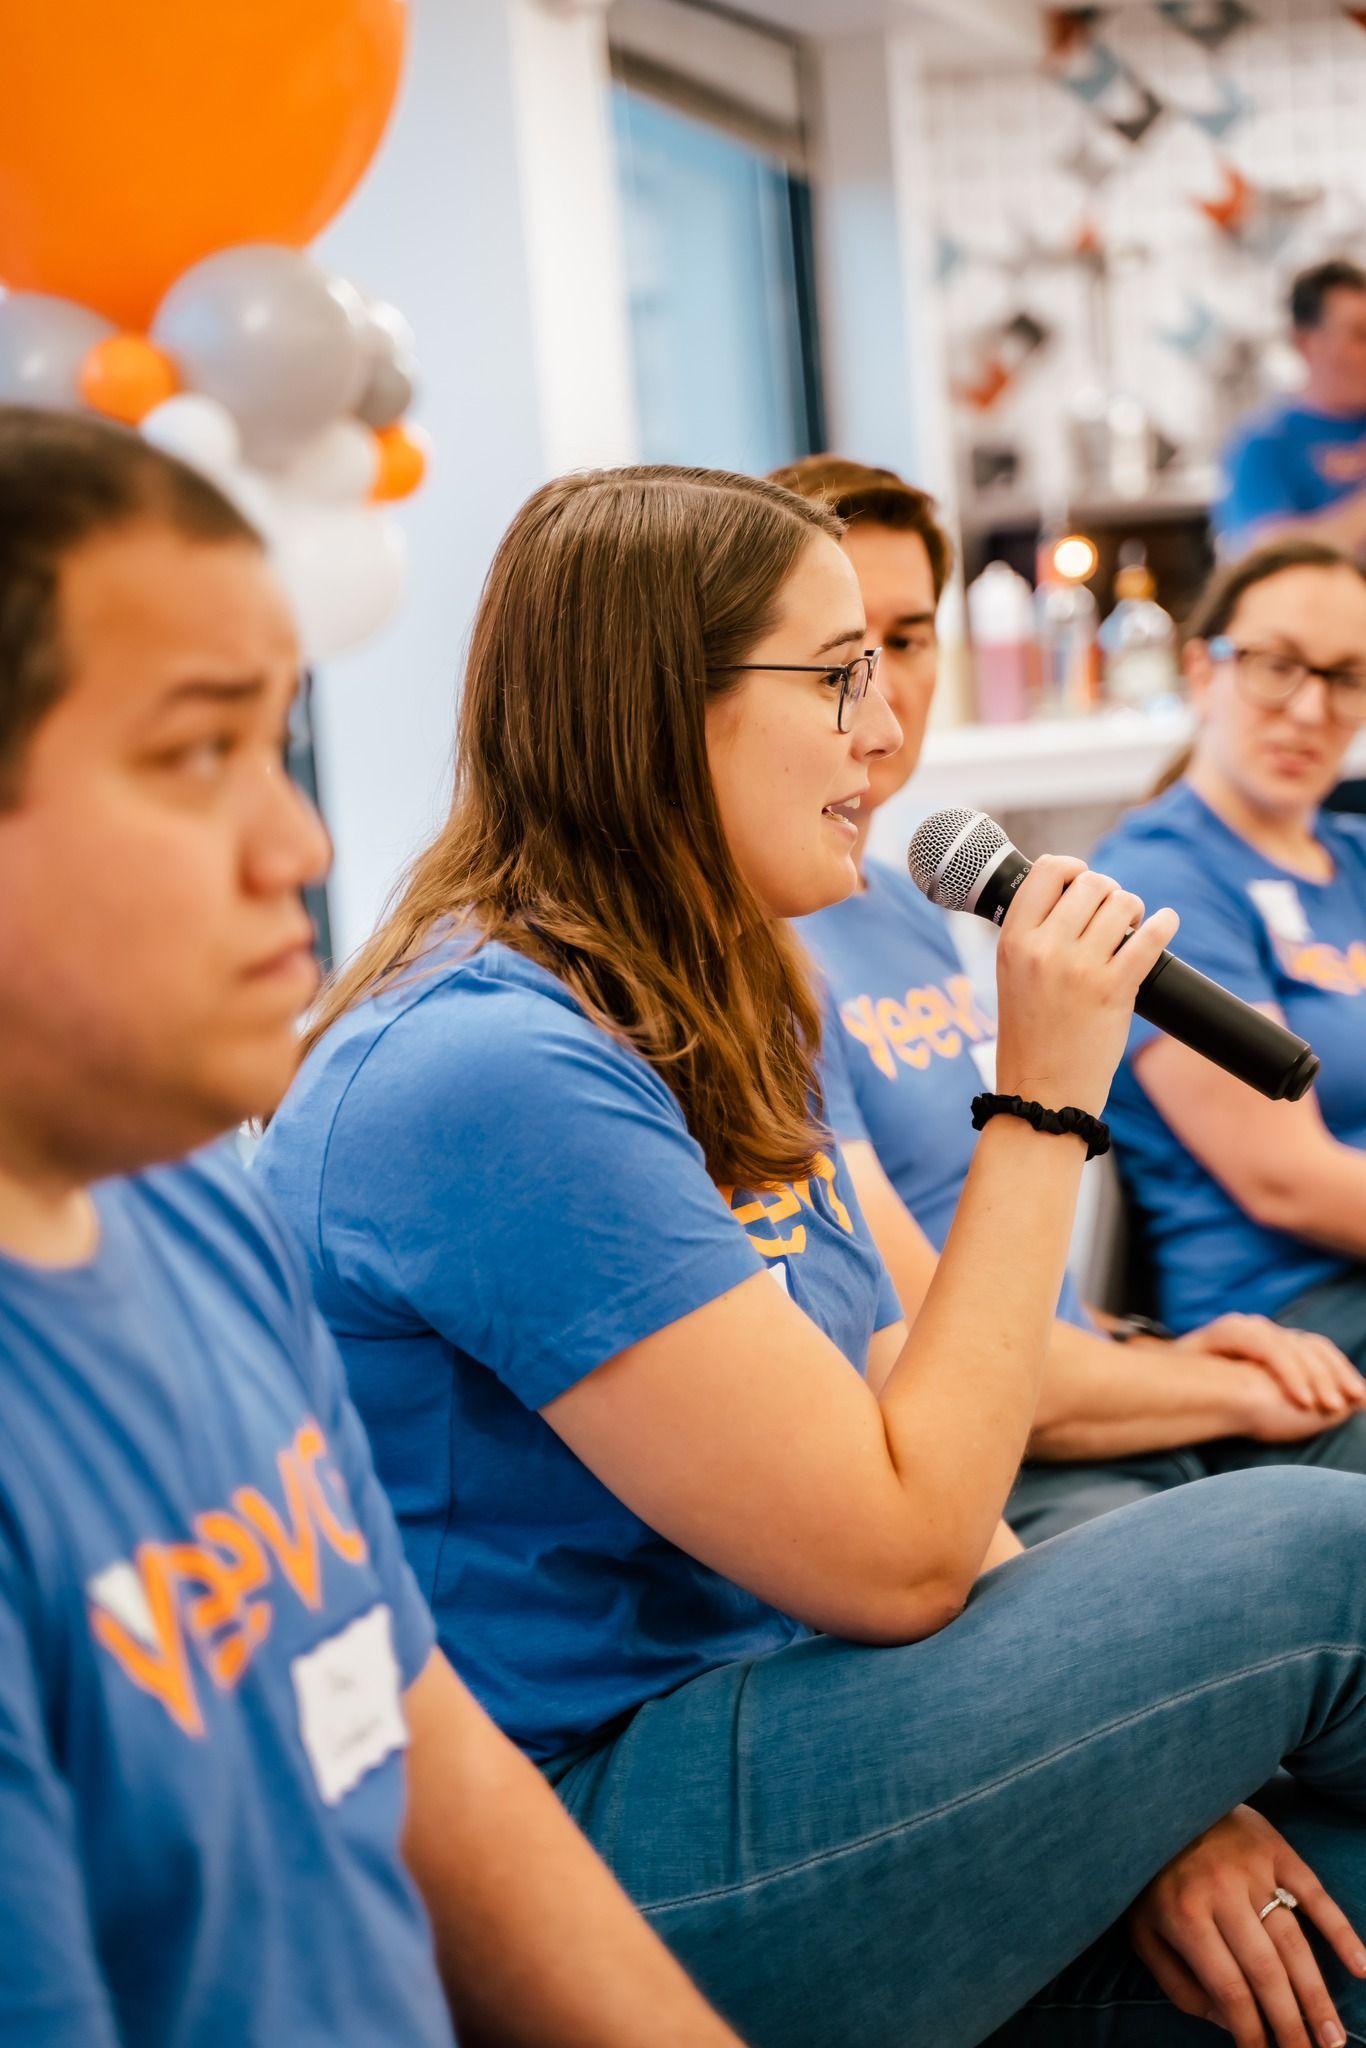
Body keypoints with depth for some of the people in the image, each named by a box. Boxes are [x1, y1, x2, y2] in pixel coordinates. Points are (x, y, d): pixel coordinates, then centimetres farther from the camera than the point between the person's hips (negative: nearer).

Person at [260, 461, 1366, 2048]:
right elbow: (898, 1556, -21)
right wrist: (1045, 1098, -15)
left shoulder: (705, 1024, 10)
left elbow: (898, 1430, 8)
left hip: (776, 1727, 9)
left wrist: (1134, 1784, -3)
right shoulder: (493, 1077, -22)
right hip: (593, 1846, -9)